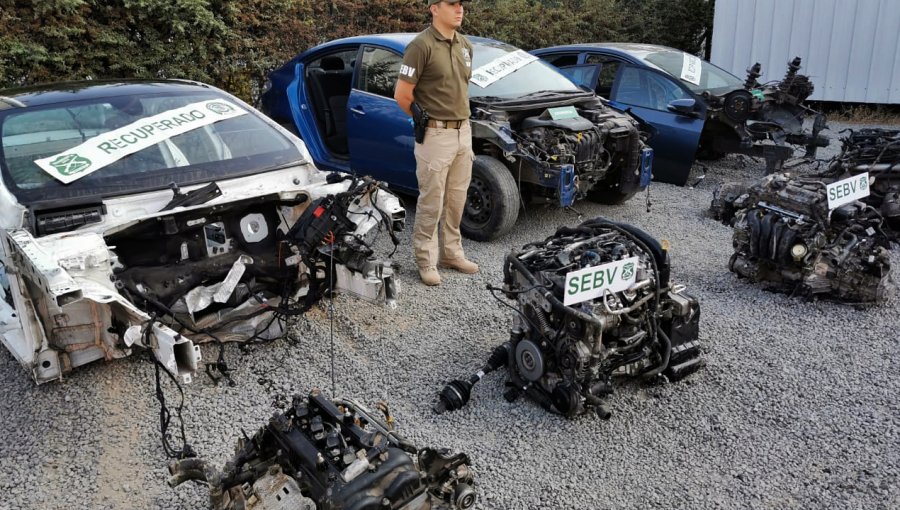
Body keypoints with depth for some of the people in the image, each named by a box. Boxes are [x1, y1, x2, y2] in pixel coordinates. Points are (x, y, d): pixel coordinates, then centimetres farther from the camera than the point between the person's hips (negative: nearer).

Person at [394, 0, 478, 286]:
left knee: (456, 200, 14)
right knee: (431, 202, 1)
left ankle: (451, 253, 27)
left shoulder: (466, 46, 10)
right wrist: (427, 121, 1)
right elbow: (401, 95, -13)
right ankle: (426, 260, 13)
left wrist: (461, 120, 14)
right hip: (436, 135, -7)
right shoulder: (422, 45, -13)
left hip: (463, 132, 7)